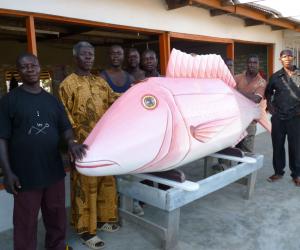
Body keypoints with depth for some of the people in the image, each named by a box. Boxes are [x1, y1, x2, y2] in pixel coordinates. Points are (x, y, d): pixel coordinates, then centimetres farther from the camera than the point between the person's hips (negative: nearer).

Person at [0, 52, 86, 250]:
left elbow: (65, 127, 10)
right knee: (26, 222, 8)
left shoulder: (52, 100, 8)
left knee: (57, 214, 19)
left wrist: (72, 143, -13)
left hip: (54, 170, 4)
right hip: (25, 174, -4)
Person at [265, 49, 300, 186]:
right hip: (278, 117, 2)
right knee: (277, 145, 9)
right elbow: (268, 92, 19)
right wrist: (269, 104, 5)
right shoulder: (275, 76, 5)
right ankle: (278, 172, 23)